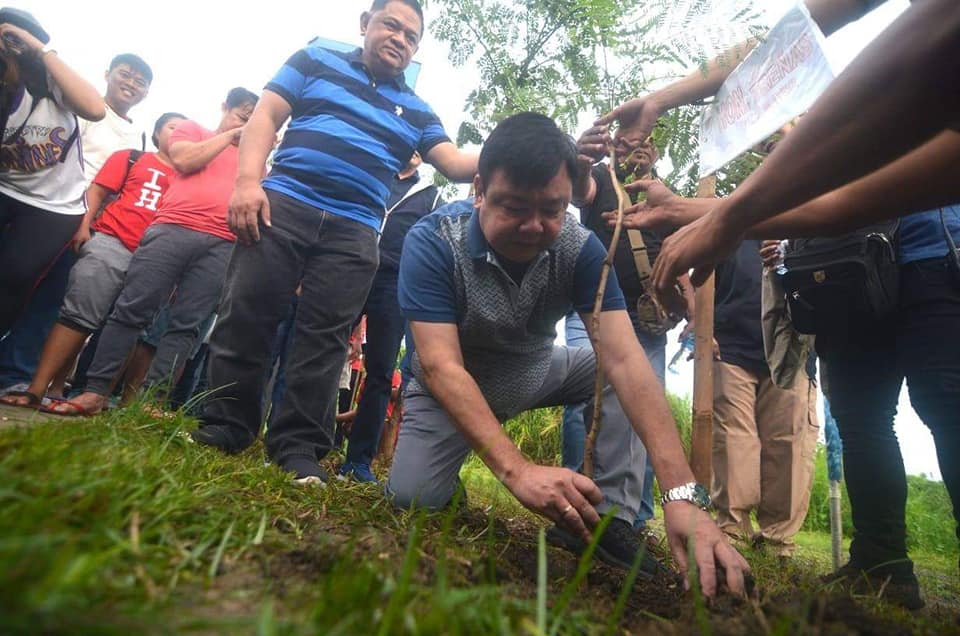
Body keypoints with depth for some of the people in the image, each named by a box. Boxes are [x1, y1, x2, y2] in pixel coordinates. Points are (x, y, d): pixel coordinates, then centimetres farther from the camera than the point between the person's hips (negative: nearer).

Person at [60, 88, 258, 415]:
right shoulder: (192, 129, 21)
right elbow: (183, 159, 1)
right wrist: (229, 136, 7)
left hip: (222, 245, 2)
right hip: (174, 228, -2)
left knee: (186, 325, -5)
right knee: (131, 309, -5)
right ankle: (95, 391, 0)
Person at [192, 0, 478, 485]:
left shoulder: (415, 111, 21)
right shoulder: (316, 62, 15)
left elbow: (455, 164, 11)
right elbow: (265, 118, 7)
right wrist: (248, 180, -9)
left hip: (354, 233, 2)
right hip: (284, 205, -1)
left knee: (323, 339, -3)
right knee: (244, 317, -3)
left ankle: (299, 447, 4)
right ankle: (223, 427, 12)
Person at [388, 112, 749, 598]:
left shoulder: (580, 249, -21)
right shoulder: (432, 242, -29)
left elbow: (624, 359, -31)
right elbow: (441, 367, -36)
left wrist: (681, 494, -42)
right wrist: (516, 470, -50)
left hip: (535, 373, 3)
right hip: (452, 388, -3)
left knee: (611, 375, -15)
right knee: (413, 497, -22)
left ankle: (610, 520, -8)